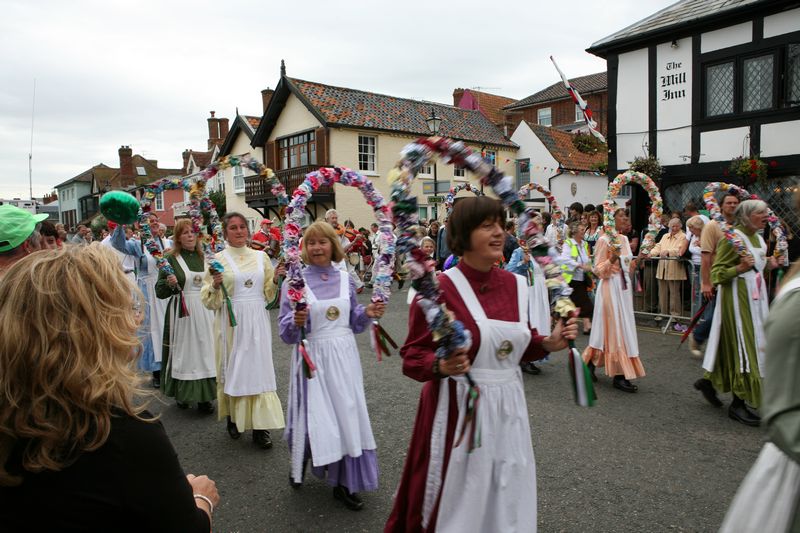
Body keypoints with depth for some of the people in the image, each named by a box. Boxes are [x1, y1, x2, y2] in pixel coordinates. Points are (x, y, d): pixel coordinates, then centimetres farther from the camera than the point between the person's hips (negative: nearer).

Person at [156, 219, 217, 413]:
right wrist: (169, 283, -21)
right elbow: (160, 292, -3)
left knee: (204, 351, 5)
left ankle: (204, 397, 12)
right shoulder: (171, 259, -2)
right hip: (182, 313, -3)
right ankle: (182, 394, 20)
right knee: (184, 352, 3)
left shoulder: (204, 257, 11)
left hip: (204, 312, 3)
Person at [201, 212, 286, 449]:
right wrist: (215, 285, -19)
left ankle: (260, 426, 9)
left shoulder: (261, 257, 9)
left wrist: (275, 279, -3)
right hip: (231, 322, -2)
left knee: (258, 367, 2)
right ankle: (233, 418, 26)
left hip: (257, 322, 2)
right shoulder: (218, 260, 0)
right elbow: (209, 301, -1)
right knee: (233, 368, 6)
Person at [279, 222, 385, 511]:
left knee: (347, 415, 6)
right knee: (315, 417, 3)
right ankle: (301, 459, 37)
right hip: (313, 358, -3)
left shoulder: (345, 278, 4)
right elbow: (285, 331, -8)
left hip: (344, 356, 3)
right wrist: (296, 321, -28)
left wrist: (367, 314, -6)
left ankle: (343, 482, 23)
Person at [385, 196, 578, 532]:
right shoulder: (438, 288, -16)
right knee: (457, 504, 10)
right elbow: (412, 356, -12)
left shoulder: (516, 285, 3)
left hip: (509, 406, 6)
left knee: (508, 499, 20)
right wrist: (442, 366, -30)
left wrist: (549, 343, -1)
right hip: (459, 408, -6)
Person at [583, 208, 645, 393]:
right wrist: (611, 260, -27)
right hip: (610, 287, -8)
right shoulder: (604, 240, -11)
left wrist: (635, 263, 3)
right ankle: (620, 376, 4)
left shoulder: (624, 239, 11)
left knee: (623, 328, 13)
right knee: (615, 329, -4)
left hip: (624, 287, 8)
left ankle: (591, 362, 26)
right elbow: (598, 270, -12)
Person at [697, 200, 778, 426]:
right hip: (737, 296, -9)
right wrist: (739, 268, -30)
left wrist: (768, 265, 7)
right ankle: (738, 403, 3)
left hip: (755, 295, 9)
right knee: (742, 344, -6)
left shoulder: (758, 238, 13)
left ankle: (709, 381, 28)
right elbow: (717, 273, -15)